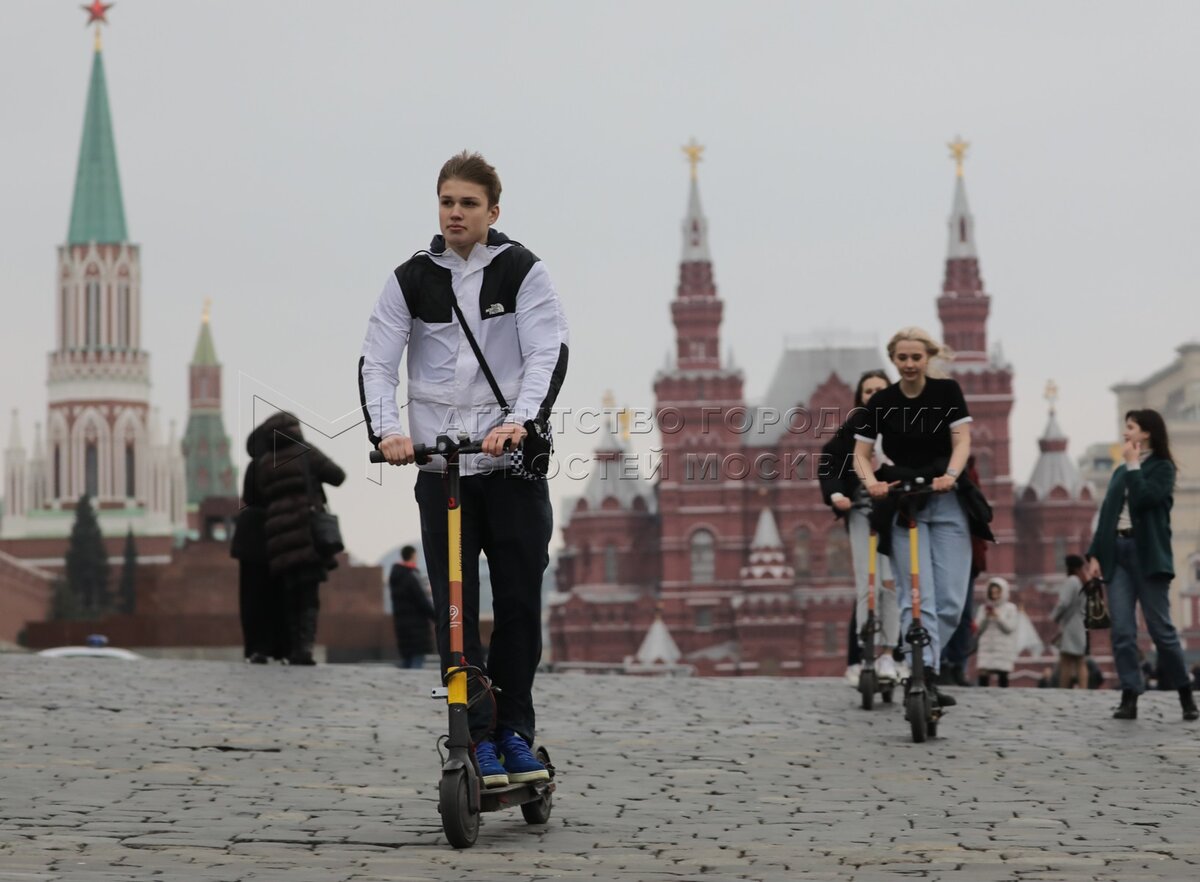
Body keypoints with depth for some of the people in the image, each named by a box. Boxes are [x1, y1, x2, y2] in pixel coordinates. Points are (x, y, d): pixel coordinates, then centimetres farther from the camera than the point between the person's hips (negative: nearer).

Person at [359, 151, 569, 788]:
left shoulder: (521, 271, 1)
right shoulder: (411, 280, 6)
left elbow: (548, 353, -9)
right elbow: (376, 362, 1)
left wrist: (521, 421, -26)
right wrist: (385, 430, -18)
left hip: (513, 462, -1)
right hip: (441, 466, 1)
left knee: (520, 603, 3)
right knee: (455, 608, -4)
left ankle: (515, 733, 17)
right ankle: (478, 739, 0)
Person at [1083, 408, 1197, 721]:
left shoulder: (1162, 467, 1)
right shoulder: (1121, 472, 19)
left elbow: (1144, 499, -17)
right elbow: (1106, 514, 15)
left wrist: (1133, 465, -6)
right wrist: (1095, 555, 7)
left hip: (1147, 553, -5)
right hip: (1117, 552, 5)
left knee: (1160, 628, -3)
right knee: (1122, 630, -4)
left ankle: (1186, 696, 8)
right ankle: (1129, 698, -5)